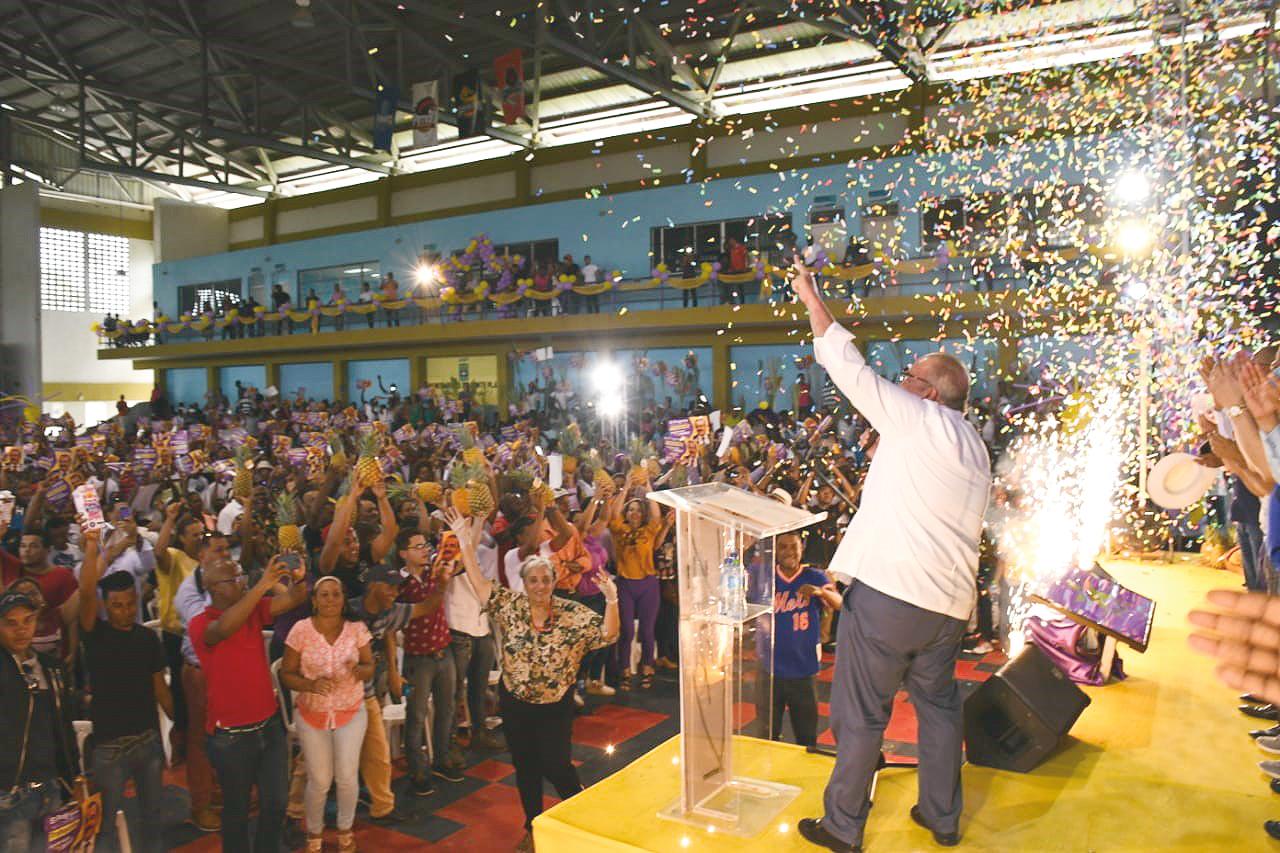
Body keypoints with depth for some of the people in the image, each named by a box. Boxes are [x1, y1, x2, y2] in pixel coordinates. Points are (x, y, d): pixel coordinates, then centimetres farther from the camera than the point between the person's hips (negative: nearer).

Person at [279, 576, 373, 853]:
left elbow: (370, 668, -2)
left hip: (351, 712, 1)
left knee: (348, 776, 0)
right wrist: (310, 685, -25)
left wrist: (360, 670, -26)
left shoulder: (357, 628, -10)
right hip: (311, 714, -1)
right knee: (319, 780, 5)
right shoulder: (301, 630, -13)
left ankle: (345, 829, 29)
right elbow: (286, 674, -7)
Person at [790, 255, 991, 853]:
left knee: (861, 713, 3)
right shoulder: (976, 451, 18)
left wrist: (812, 300, 3)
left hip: (888, 589, -8)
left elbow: (851, 370, -5)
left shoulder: (918, 418, -6)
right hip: (949, 600, 8)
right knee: (938, 705, 21)